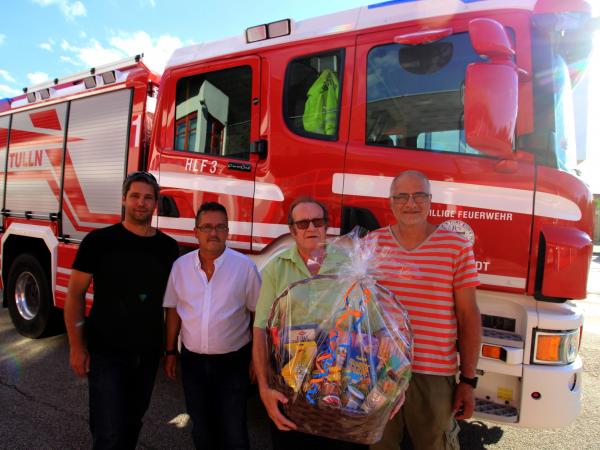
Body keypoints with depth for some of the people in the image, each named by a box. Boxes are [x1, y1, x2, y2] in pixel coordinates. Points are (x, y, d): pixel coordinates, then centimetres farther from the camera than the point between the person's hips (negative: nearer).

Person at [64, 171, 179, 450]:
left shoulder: (168, 247, 1)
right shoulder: (99, 240, -8)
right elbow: (75, 293, -4)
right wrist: (76, 345, -8)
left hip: (148, 353, 4)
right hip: (106, 352, -3)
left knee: (132, 423, 19)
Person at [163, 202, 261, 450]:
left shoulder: (245, 266, -12)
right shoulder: (180, 266, -4)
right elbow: (173, 311, 6)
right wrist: (170, 352, 7)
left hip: (232, 363, -3)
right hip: (193, 361, 3)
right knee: (201, 430, 19)